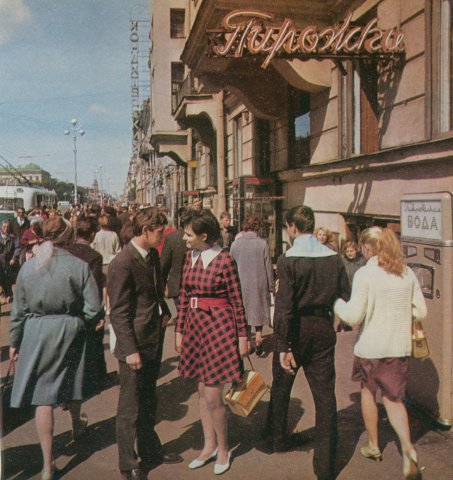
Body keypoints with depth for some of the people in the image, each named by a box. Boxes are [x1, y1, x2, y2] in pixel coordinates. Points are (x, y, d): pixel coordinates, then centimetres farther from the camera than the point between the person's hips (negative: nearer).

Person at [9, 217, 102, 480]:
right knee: (72, 383, 24)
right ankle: (77, 426, 51)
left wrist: (14, 341, 14)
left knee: (43, 397, 4)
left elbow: (18, 310, 4)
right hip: (71, 332, 0)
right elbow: (93, 308, -12)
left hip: (36, 333, 0)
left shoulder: (28, 267, -2)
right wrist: (79, 324, 7)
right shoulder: (79, 266, -10)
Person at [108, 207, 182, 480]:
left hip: (154, 341, 8)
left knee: (148, 403, 23)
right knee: (130, 409, 8)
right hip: (135, 346, -8)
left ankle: (150, 451, 40)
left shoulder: (153, 255, 5)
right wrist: (130, 350, -20)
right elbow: (119, 312, -19)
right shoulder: (123, 263, -20)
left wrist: (164, 312, 7)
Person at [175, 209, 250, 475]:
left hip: (219, 326, -6)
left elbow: (237, 301, -8)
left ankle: (223, 449, 22)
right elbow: (184, 296, 10)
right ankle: (209, 446, 32)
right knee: (202, 391, 15)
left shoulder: (224, 260, -14)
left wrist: (243, 336, -5)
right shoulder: (190, 257, 5)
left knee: (213, 396, -1)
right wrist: (180, 330, 11)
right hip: (195, 326, 6)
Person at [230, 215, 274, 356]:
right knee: (258, 310, 13)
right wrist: (271, 286, 4)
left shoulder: (235, 244, -4)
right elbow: (268, 267, -6)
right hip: (259, 284, -1)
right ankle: (258, 337, 2)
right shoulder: (262, 244, -10)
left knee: (242, 312, 12)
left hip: (241, 284, 1)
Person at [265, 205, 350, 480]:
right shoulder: (334, 258, -4)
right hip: (323, 330, 3)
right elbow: (345, 298, 0)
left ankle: (277, 438, 40)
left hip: (296, 330, -3)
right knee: (325, 395, 8)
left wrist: (283, 346, -18)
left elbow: (284, 306, -20)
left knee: (281, 387, 20)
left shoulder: (288, 260, -16)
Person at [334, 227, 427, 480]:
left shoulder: (365, 274, -15)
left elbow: (354, 316, -16)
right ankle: (408, 448, -7)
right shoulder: (408, 273, 0)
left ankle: (373, 446, 33)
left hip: (371, 346, -3)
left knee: (369, 391, 20)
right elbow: (421, 312, 5)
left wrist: (337, 302, 2)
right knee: (394, 399, 14)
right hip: (400, 347, 4)